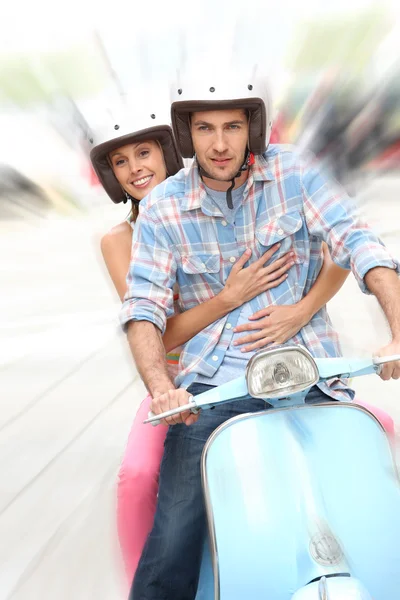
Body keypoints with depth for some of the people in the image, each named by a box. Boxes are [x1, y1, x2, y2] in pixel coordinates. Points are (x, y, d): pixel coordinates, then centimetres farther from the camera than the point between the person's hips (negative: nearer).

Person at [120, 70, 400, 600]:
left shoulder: (293, 172, 2)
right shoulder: (162, 209, 2)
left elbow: (357, 243, -6)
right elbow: (143, 305, -5)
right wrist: (160, 388, -23)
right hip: (212, 383, 0)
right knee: (172, 546, -10)